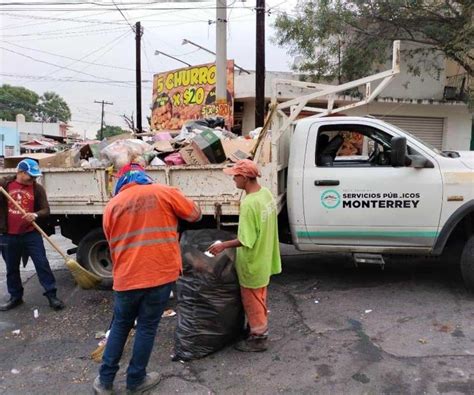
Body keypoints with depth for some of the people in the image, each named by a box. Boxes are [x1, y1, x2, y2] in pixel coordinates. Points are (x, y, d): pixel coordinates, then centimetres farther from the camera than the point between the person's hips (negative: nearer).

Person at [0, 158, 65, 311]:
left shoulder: (37, 188, -2)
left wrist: (35, 215, -25)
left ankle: (52, 295, 9)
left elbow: (45, 210, -4)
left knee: (42, 264, -1)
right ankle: (15, 297, 30)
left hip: (31, 234, -1)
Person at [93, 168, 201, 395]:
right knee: (147, 328, 12)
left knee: (120, 326, 21)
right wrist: (173, 213, 28)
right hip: (161, 274, -2)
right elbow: (195, 215, 9)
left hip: (126, 277, 3)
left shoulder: (111, 205, 8)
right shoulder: (164, 193, -1)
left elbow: (113, 246, 15)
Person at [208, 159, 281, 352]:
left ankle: (258, 338, 26)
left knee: (252, 301, 10)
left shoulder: (249, 203, -30)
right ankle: (260, 329, 41)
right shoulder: (266, 193, -2)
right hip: (263, 259, 9)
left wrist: (223, 245, -16)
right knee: (259, 298, 24)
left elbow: (246, 241, -27)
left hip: (252, 262, -9)